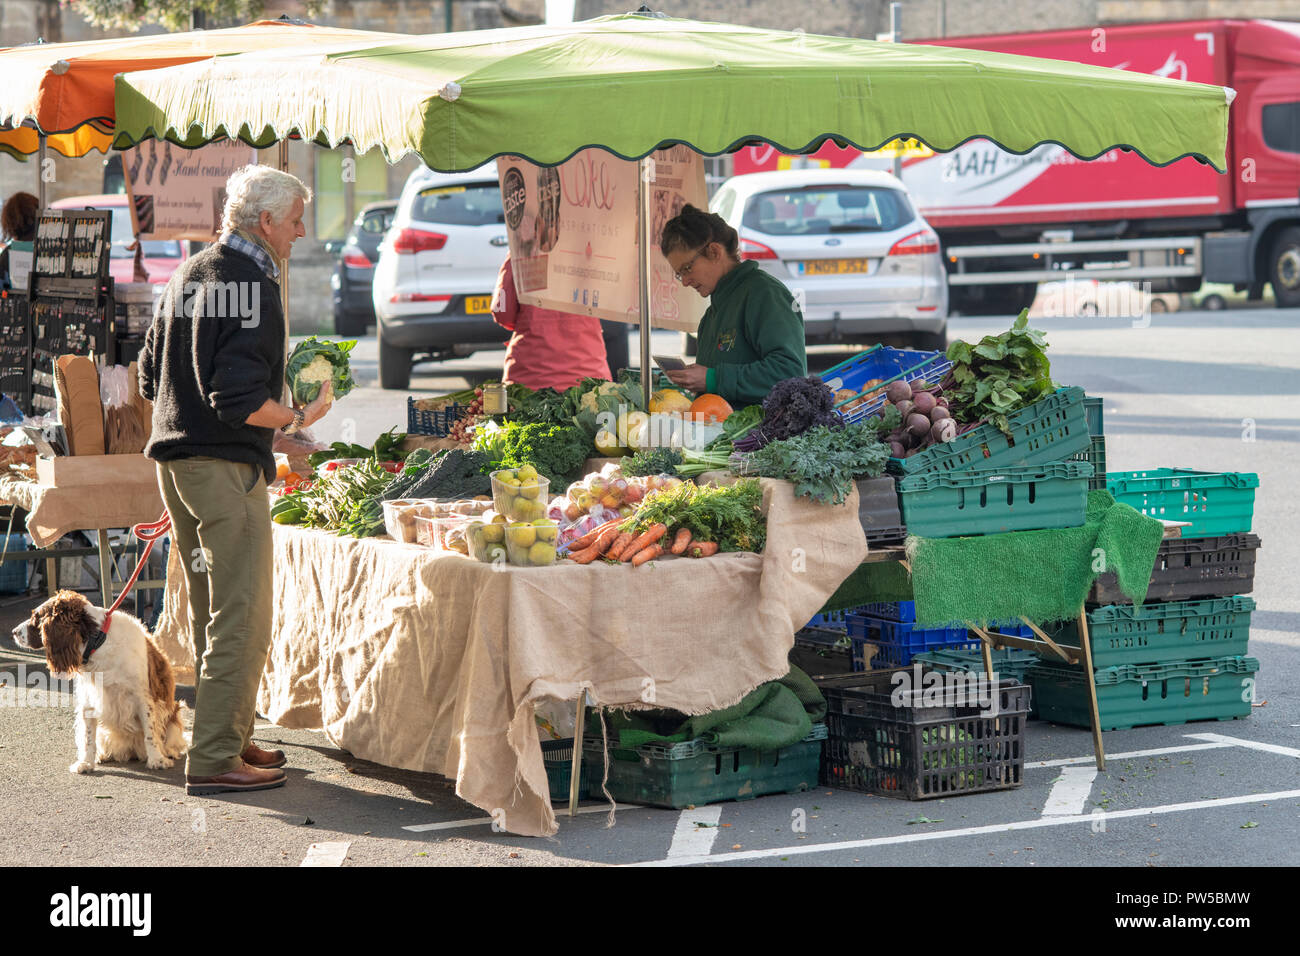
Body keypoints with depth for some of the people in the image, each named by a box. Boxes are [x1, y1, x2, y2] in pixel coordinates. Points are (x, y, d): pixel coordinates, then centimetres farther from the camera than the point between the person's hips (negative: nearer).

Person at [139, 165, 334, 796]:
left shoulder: (187, 275, 12)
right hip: (226, 466, -10)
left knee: (211, 613, 18)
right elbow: (241, 400, -23)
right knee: (241, 619, -5)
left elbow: (150, 374, 18)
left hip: (175, 458, 10)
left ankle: (227, 738, 27)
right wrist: (298, 419, -9)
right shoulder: (252, 287, -16)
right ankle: (215, 759, -4)